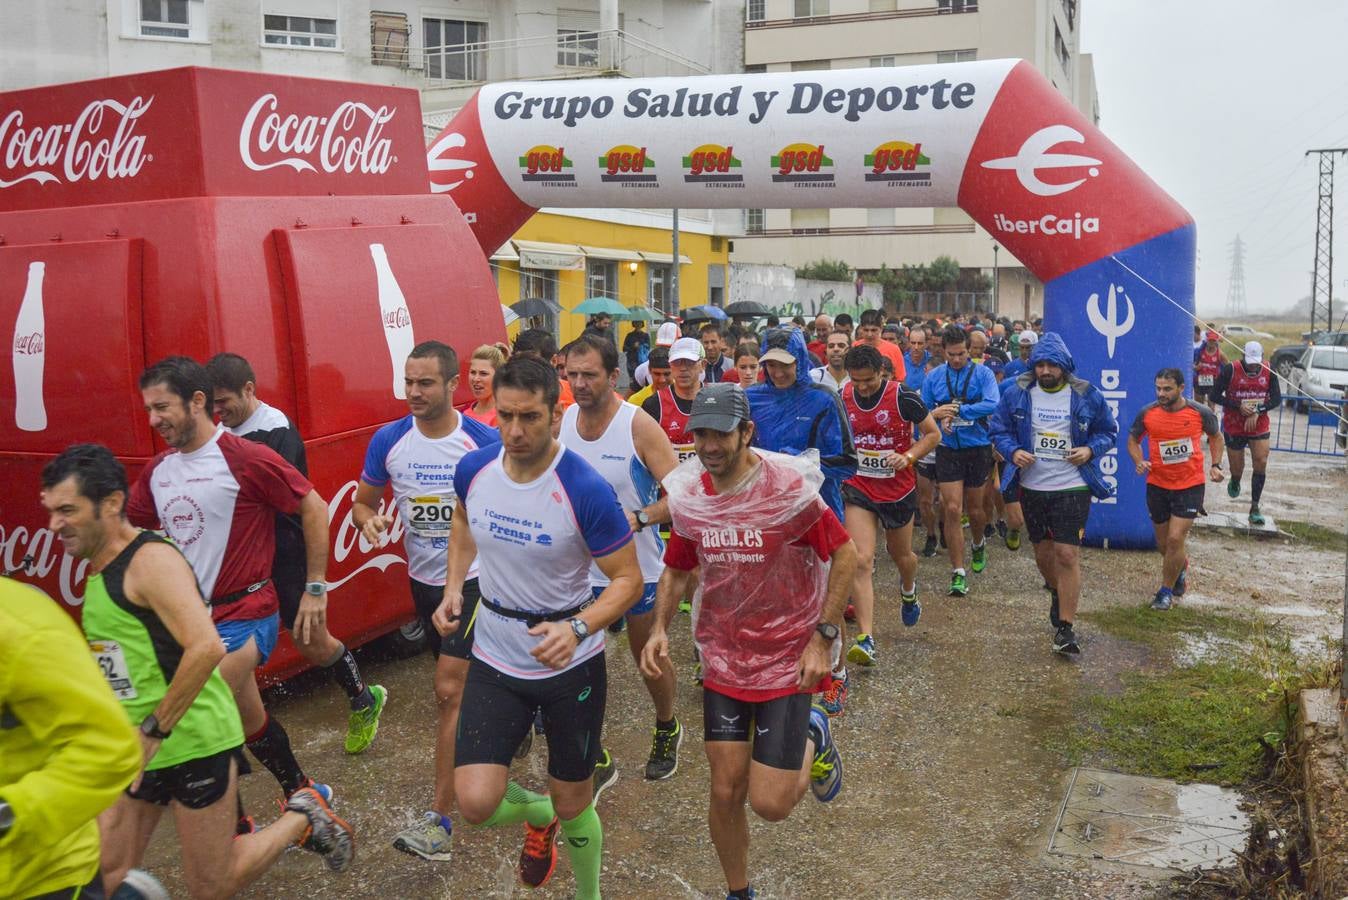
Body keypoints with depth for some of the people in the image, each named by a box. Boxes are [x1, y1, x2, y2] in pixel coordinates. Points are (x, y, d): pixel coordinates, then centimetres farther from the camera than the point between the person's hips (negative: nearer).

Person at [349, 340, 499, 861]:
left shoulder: (484, 442, -15)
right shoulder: (388, 441, -6)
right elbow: (364, 500, 6)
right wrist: (368, 521, -17)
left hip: (472, 579, -5)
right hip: (422, 579, 5)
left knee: (450, 692, -9)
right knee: (462, 686, 20)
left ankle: (439, 821, -5)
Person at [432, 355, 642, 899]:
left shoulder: (585, 490, -23)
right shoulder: (473, 469, -9)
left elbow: (628, 579, -17)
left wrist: (578, 628, -33)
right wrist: (453, 587, 2)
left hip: (572, 667, -3)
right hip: (494, 661, 3)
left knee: (573, 807, 11)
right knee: (476, 803, -6)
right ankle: (537, 814, 31)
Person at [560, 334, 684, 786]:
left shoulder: (639, 426, -17)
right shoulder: (562, 421, -3)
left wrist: (638, 518, -35)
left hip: (637, 565, -3)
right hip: (580, 565, 4)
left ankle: (667, 730, 44)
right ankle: (597, 760, 18)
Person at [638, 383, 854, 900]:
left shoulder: (789, 486, -17)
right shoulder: (688, 496, -4)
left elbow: (845, 555, -9)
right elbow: (677, 570, 11)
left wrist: (823, 637, -13)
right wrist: (659, 628, -6)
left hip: (787, 659, -3)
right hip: (723, 659, 3)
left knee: (770, 803, -5)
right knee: (725, 793, 6)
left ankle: (812, 738, 27)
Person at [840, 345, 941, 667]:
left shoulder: (903, 398, -15)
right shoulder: (842, 398, -6)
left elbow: (933, 434, -5)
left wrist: (908, 456, -20)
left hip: (899, 490, -1)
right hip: (858, 490, 1)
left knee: (901, 555, 20)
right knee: (861, 562, -13)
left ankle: (908, 592, 57)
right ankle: (865, 639, -14)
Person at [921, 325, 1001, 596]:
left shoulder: (982, 373, -5)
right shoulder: (933, 377, 1)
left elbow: (993, 404, -20)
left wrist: (956, 410, -22)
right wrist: (936, 414, -16)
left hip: (978, 449, 0)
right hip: (948, 451, 1)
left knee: (975, 509, 14)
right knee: (952, 510, -7)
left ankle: (979, 544, 48)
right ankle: (958, 574, 1)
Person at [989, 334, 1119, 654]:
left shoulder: (1087, 396, -3)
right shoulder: (1015, 393, -1)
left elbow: (1109, 431, 9)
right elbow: (998, 429, 7)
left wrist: (1091, 450, -11)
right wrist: (1013, 451, -13)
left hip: (1073, 488, -3)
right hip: (1031, 487, 3)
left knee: (1067, 554, -10)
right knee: (1043, 552, 16)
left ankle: (1065, 628, -2)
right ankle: (1057, 594, 47)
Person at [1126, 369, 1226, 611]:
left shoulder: (1200, 413, -9)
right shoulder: (1147, 413, -7)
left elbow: (1216, 437, 10)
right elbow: (1133, 440, 9)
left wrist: (1216, 465, -3)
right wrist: (1139, 461, -10)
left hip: (1190, 485, -3)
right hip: (1157, 485, 3)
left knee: (1175, 539, -12)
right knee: (1163, 543, 14)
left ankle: (1166, 591, 8)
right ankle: (1181, 567, 49)